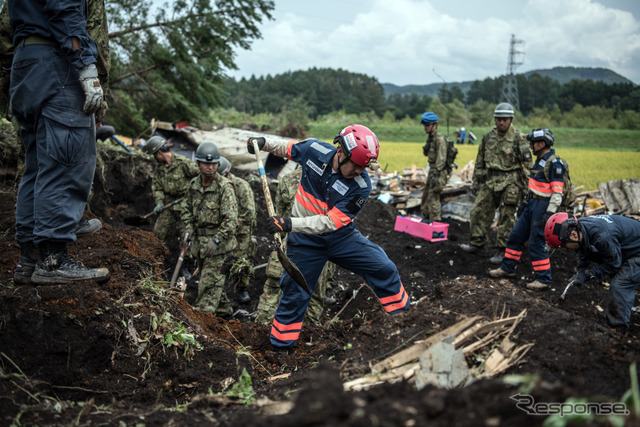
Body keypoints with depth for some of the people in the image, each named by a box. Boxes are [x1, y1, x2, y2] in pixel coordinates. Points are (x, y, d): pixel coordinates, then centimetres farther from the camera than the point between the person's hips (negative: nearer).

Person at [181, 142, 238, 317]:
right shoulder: (193, 184, 6)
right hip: (199, 240, 7)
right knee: (213, 278, 16)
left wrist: (216, 240, -25)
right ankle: (224, 309, 31)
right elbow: (186, 208, 18)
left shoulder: (224, 186, -14)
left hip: (219, 240, -7)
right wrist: (188, 227, 0)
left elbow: (231, 219, -18)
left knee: (210, 280, -10)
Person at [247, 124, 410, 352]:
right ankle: (280, 347, 18)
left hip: (342, 237, 0)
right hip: (305, 239, 0)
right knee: (295, 294, 0)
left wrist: (290, 224, -36)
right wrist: (264, 143, 0)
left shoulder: (361, 185, -23)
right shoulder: (314, 149, -16)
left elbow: (332, 222, -27)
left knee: (384, 269, -3)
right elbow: (288, 149, 10)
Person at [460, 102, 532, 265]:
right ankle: (477, 243, 15)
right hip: (489, 181, 5)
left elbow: (527, 164, -5)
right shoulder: (488, 137, 10)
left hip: (510, 183, -5)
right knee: (479, 211, 3)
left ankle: (503, 250, 6)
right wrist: (476, 181, 16)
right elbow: (480, 161, 17)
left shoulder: (519, 139, -5)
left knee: (507, 217, -1)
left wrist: (526, 187, -8)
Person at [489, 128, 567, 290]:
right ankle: (508, 267, 27)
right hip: (532, 204, 10)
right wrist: (526, 201, 23)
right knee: (516, 236, 14)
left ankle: (544, 279, 5)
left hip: (543, 206, -10)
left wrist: (550, 213, -25)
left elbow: (558, 192, -21)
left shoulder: (554, 163, -17)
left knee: (536, 243, -5)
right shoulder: (540, 160, 13)